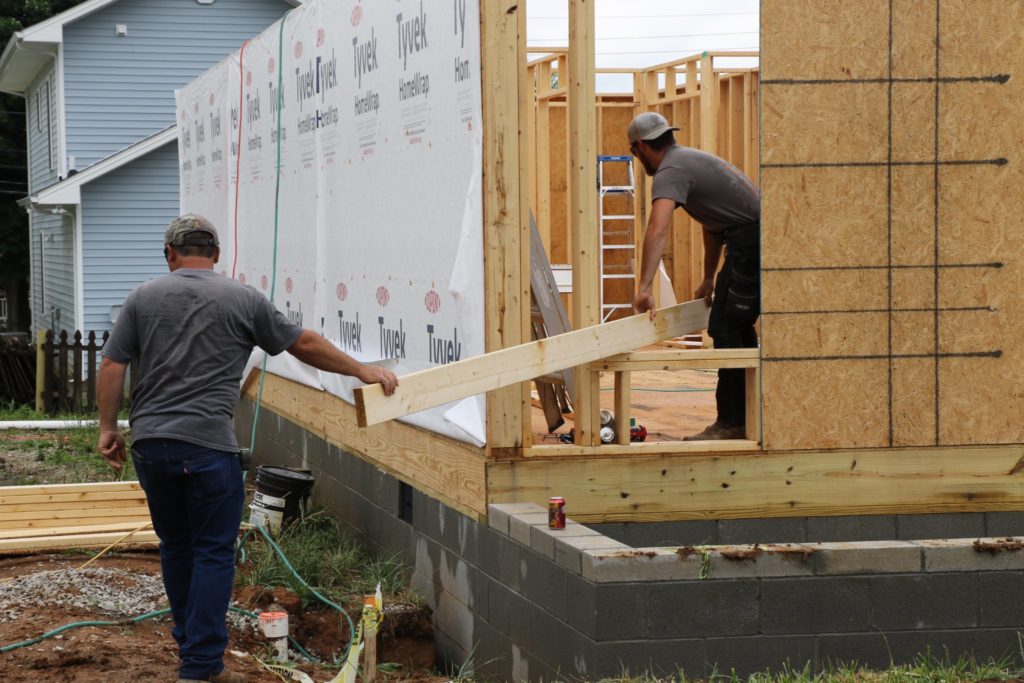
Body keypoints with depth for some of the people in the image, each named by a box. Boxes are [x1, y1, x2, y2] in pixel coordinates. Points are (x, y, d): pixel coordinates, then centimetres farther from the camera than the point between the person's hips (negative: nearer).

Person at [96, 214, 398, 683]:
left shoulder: (143, 298, 7)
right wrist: (361, 370, 16)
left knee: (175, 547, 18)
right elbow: (305, 345, 7)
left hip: (149, 445, 4)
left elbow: (112, 366, 4)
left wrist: (107, 428, 13)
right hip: (207, 446, -3)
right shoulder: (243, 300, 2)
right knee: (213, 553, 1)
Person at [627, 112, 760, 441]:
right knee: (737, 329, 18)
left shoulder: (670, 172, -12)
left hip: (749, 241, -10)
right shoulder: (690, 159, 22)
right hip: (754, 240, 10)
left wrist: (644, 287, -32)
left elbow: (657, 231, -28)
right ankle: (746, 415, 23)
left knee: (726, 330, -10)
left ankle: (732, 422, -11)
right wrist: (708, 280, 34)